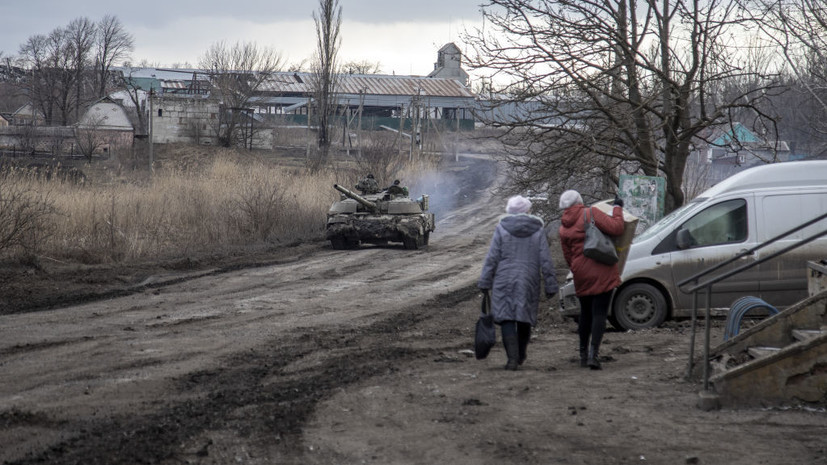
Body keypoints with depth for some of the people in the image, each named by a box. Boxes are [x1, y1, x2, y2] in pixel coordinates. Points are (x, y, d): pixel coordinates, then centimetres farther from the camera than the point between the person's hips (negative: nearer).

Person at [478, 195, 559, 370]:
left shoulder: (502, 229, -1)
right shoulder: (538, 230, 4)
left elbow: (492, 258, -3)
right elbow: (546, 261, 1)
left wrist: (485, 282, 2)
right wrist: (550, 285, 5)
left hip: (505, 282, -2)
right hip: (529, 282, 2)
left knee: (506, 318, -2)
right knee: (525, 318, 15)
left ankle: (512, 357, -16)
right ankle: (521, 356, 28)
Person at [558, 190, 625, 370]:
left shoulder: (563, 229, 10)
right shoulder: (591, 213, -5)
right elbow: (615, 228, -14)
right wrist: (617, 208, 0)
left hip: (581, 276, 4)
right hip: (602, 273, -4)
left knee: (585, 314, 19)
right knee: (600, 313, -4)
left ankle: (583, 353, 24)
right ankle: (594, 353, -17)